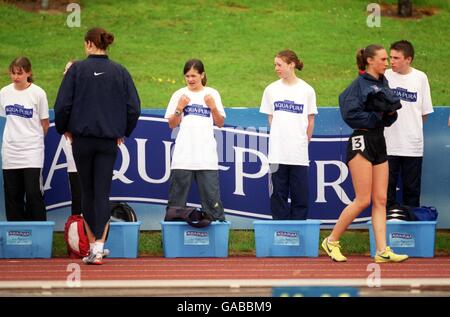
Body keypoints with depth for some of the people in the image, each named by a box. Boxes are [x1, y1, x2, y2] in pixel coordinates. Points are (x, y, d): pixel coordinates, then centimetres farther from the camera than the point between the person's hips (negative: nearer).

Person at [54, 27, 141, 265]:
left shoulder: (77, 69, -4)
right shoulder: (120, 72, 2)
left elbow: (62, 105, -6)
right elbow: (134, 107, 2)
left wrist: (63, 129, 11)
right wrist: (124, 132, 16)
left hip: (82, 139, -1)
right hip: (109, 140, 1)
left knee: (87, 191, 13)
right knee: (103, 192, -1)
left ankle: (94, 240, 21)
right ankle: (99, 245, -13)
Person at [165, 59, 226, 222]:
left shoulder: (212, 94, 10)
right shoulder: (179, 95, 8)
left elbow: (220, 123, 10)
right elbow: (172, 124, 6)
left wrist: (213, 107, -5)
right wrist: (179, 108, -8)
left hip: (207, 155, 0)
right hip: (183, 156, 0)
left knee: (211, 193, -2)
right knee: (177, 194, 1)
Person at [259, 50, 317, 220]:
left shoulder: (307, 90, 0)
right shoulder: (271, 89, 5)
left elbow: (310, 120, 8)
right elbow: (270, 118, 13)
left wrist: (304, 141, 9)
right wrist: (278, 137, 8)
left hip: (299, 152, -1)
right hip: (277, 151, 1)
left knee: (300, 192, 1)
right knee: (278, 192, 3)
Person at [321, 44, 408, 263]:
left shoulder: (383, 84, 14)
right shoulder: (360, 85, -9)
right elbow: (350, 114, -18)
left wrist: (391, 113, -3)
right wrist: (376, 116, -13)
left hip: (379, 142, 8)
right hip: (361, 142, -8)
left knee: (380, 200, 3)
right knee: (363, 200, -8)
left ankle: (382, 251, 2)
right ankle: (332, 241, 5)